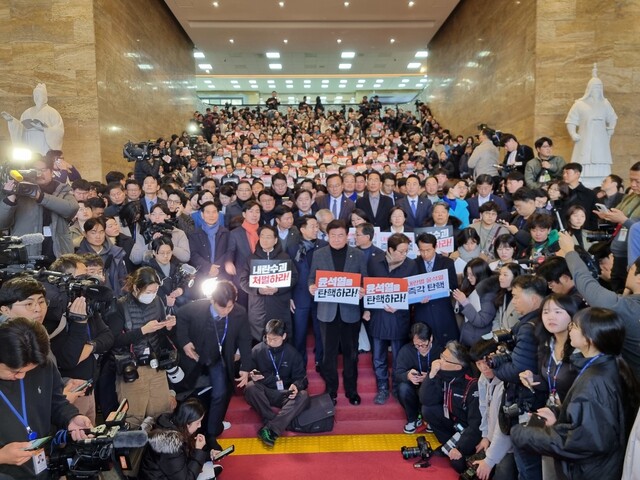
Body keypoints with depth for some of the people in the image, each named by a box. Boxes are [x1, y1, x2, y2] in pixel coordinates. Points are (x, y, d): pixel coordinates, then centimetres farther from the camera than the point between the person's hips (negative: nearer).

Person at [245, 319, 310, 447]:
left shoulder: (292, 352, -2)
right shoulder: (257, 350, -3)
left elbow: (300, 377, -1)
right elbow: (248, 371, 3)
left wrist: (296, 386, -24)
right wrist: (252, 375, -21)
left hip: (285, 394, 0)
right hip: (265, 392, 0)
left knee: (303, 396, -30)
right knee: (250, 387, -32)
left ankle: (270, 428, -38)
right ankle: (278, 425, -33)